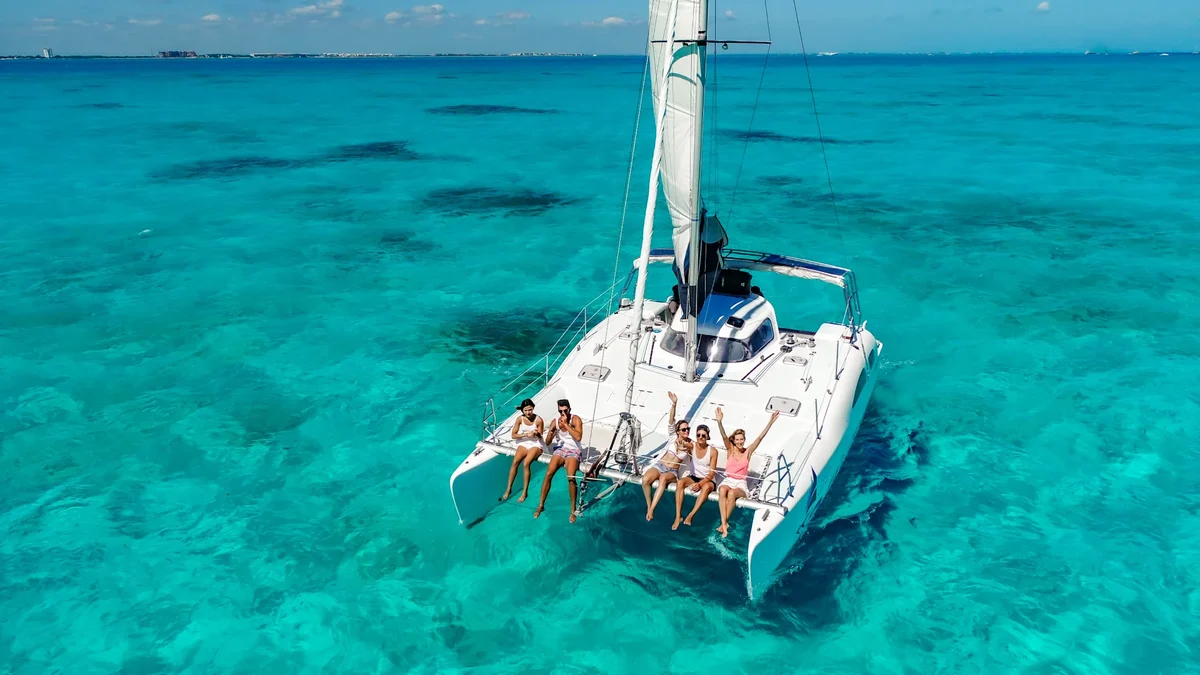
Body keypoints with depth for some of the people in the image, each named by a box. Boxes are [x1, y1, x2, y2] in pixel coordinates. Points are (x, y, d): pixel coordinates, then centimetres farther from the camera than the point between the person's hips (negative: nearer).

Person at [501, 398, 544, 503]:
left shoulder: (538, 420, -11)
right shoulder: (520, 419, -5)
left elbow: (540, 437, -3)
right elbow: (513, 435, -4)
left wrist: (537, 434, -27)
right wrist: (526, 434, -17)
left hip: (536, 445, -3)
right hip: (523, 444, 3)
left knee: (526, 463, -30)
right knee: (515, 461, -26)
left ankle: (525, 492, -19)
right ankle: (508, 489, -15)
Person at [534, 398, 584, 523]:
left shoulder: (576, 419, -10)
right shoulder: (555, 421, 2)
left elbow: (578, 437, -27)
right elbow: (547, 443, 4)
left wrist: (566, 424, -24)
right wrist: (550, 433, -18)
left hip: (574, 451, -4)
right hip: (560, 449, 4)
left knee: (571, 477, -28)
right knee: (548, 474, -19)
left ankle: (573, 510, -15)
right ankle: (541, 505, -3)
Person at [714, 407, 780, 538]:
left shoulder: (748, 451, 2)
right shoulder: (730, 449, 3)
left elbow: (760, 437, -6)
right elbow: (724, 436, -14)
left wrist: (770, 422, -14)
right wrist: (719, 422, -32)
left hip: (741, 483, 0)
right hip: (728, 480, 0)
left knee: (732, 493, -36)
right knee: (722, 491, -36)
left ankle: (724, 523, -27)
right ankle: (724, 524, -40)